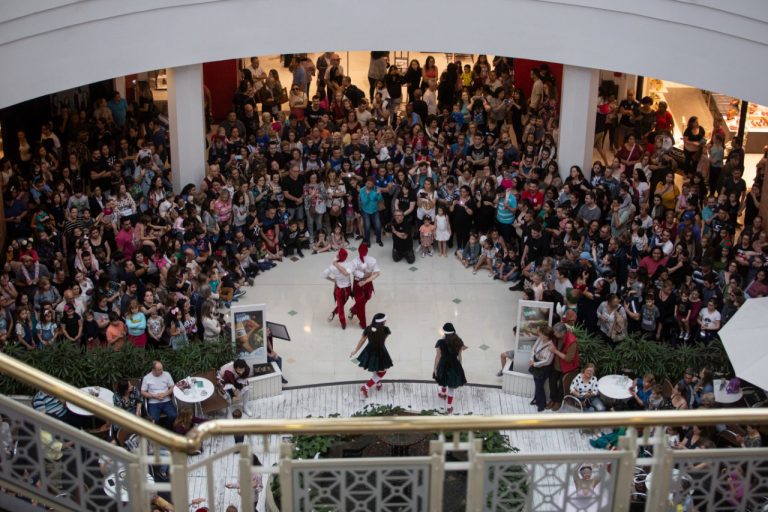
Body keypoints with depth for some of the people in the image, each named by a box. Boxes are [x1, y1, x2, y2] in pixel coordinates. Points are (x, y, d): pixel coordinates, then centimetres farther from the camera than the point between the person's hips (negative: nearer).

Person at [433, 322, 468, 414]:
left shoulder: (440, 343, -19)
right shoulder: (459, 342, -12)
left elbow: (438, 357, -13)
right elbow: (459, 356, -2)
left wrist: (434, 369, -1)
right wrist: (459, 368, 13)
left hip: (443, 366, 0)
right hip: (455, 366, 0)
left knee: (444, 381, 33)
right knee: (452, 387, 15)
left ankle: (442, 393, 63)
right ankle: (449, 407, 24)